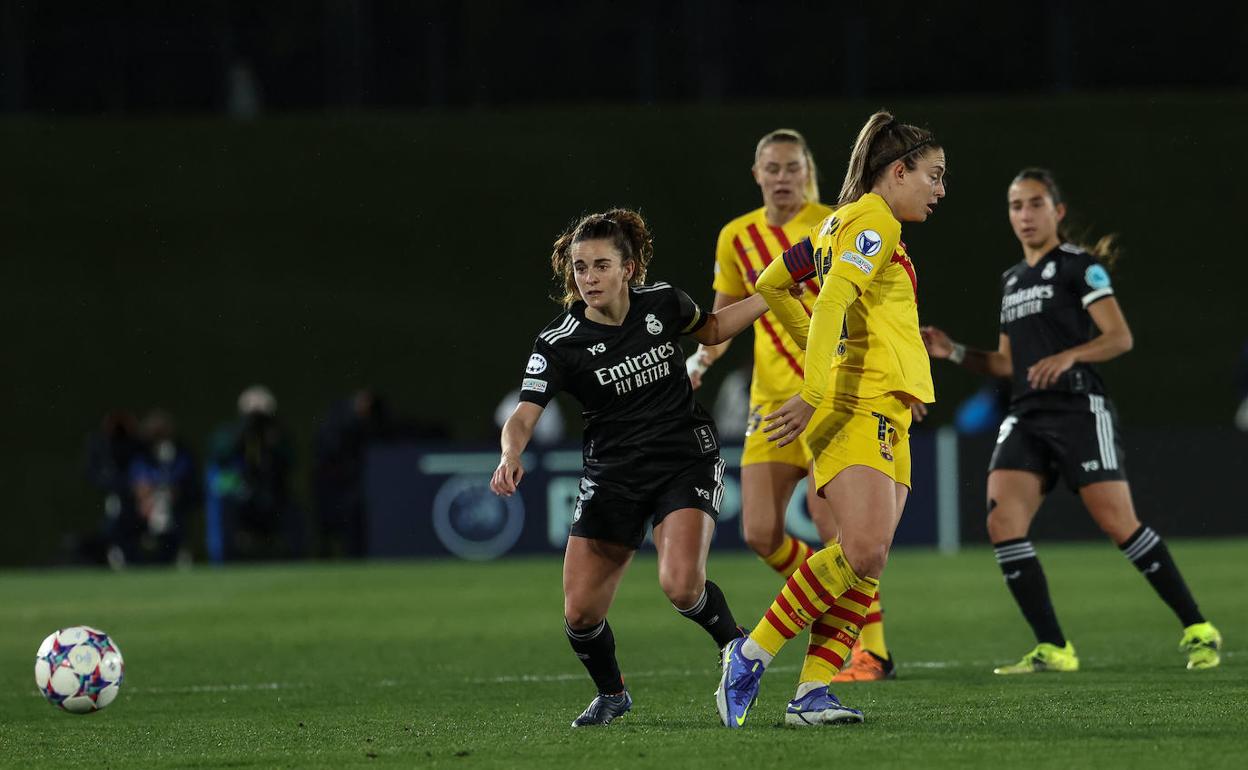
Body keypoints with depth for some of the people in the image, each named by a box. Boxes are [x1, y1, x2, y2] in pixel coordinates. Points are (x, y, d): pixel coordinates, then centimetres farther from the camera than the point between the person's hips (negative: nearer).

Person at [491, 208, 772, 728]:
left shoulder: (661, 302, -5)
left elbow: (710, 330, 18)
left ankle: (735, 646, 7)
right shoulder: (558, 344, -12)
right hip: (612, 474, 1)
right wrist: (511, 456, -45)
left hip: (687, 458, -1)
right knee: (580, 613, -6)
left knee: (681, 586, -25)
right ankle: (611, 694, 25)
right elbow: (523, 416, -23)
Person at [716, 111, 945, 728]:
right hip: (858, 406, -10)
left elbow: (771, 283, 30)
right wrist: (815, 393, -29)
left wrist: (822, 348, 27)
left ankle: (811, 694, -6)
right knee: (862, 549, -21)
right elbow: (833, 301, -20)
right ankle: (751, 655, -13)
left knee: (868, 560, -2)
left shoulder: (841, 224, 22)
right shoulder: (874, 221, -7)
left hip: (886, 411, 10)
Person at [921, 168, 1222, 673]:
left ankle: (1198, 631, 2)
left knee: (1118, 523, -11)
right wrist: (954, 352, 12)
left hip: (1080, 409, -7)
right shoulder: (1012, 280, 21)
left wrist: (1069, 355, -25)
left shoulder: (1079, 266, -1)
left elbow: (1120, 337, -9)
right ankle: (1053, 650, -9)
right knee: (1002, 522, -12)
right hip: (1026, 417, 7)